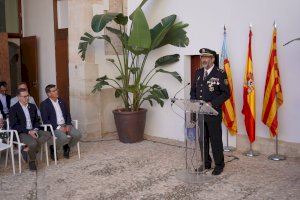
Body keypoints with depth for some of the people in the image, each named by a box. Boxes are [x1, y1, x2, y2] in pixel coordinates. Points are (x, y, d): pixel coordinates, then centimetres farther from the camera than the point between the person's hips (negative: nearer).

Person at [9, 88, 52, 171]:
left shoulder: (32, 107, 11)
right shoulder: (13, 109, -6)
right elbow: (14, 126, -11)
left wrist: (35, 129, -7)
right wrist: (28, 132, -20)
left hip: (33, 131, 6)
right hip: (21, 133, -6)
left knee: (48, 134, -19)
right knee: (33, 142, -33)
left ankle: (27, 149, -16)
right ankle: (32, 161, -4)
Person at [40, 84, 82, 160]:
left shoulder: (61, 101, 14)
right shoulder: (44, 104, -4)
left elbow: (68, 114, 16)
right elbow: (45, 120, -11)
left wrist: (68, 125, -4)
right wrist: (59, 127, -18)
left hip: (65, 125, 6)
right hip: (54, 127, -5)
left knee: (77, 134, -18)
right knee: (64, 138, -32)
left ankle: (66, 147, 9)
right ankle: (53, 149, -1)